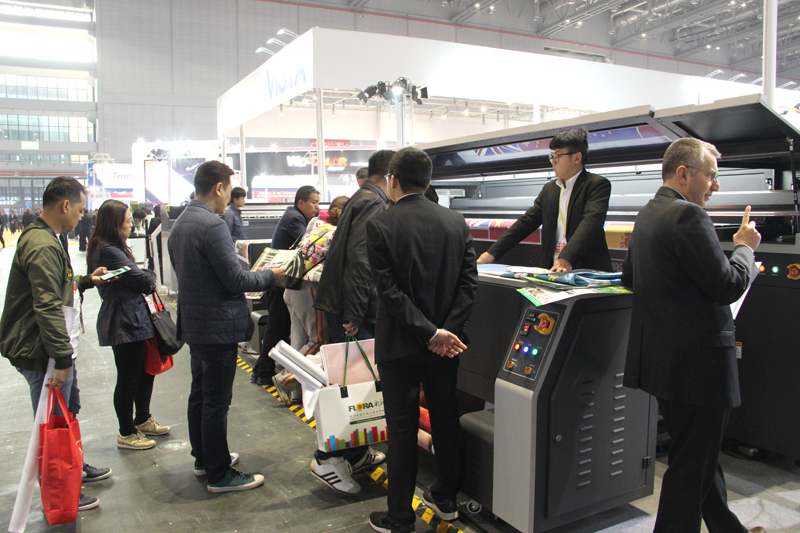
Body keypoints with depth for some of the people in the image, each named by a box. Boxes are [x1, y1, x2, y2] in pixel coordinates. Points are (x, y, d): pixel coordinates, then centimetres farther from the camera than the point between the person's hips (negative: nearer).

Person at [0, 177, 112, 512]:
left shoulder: (45, 239, 12)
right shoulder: (43, 247, -23)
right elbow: (48, 308, -27)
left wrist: (86, 280, 14)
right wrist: (62, 359, -25)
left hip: (50, 346, 11)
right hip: (42, 352, -11)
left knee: (64, 413, 23)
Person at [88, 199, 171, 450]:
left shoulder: (115, 248, 14)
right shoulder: (108, 251, -20)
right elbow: (141, 279, -19)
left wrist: (146, 281, -7)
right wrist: (151, 276, 2)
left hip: (132, 319, 10)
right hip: (124, 323, -10)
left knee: (145, 371, 20)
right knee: (128, 378, 2)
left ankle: (143, 420, 37)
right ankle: (127, 434, 18)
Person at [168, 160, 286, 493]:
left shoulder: (179, 224, 10)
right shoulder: (212, 225, -21)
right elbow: (236, 280, -22)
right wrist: (272, 276, -6)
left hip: (192, 323, 10)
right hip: (217, 325, -10)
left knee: (200, 394, 20)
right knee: (216, 401, 0)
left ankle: (203, 458, 35)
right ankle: (219, 475, 11)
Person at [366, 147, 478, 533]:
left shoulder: (380, 225, -12)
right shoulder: (456, 222, 0)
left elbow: (388, 289, -18)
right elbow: (469, 282, -4)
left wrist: (430, 333, -16)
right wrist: (446, 330, -9)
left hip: (400, 342, -4)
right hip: (446, 340, 4)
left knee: (402, 429, 6)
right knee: (446, 419, 18)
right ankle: (446, 499, 35)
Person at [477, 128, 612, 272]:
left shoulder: (598, 185, -1)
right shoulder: (549, 189, 17)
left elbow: (590, 222, -16)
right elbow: (526, 222, 14)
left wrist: (566, 259, -31)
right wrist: (492, 253, 4)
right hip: (550, 269, 5)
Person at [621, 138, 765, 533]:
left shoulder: (646, 215, 11)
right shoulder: (688, 215, -19)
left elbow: (628, 278, 21)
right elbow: (728, 286, -19)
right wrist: (745, 246, -3)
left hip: (661, 356, 10)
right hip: (698, 362, -10)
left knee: (700, 454, 25)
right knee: (692, 462, 4)